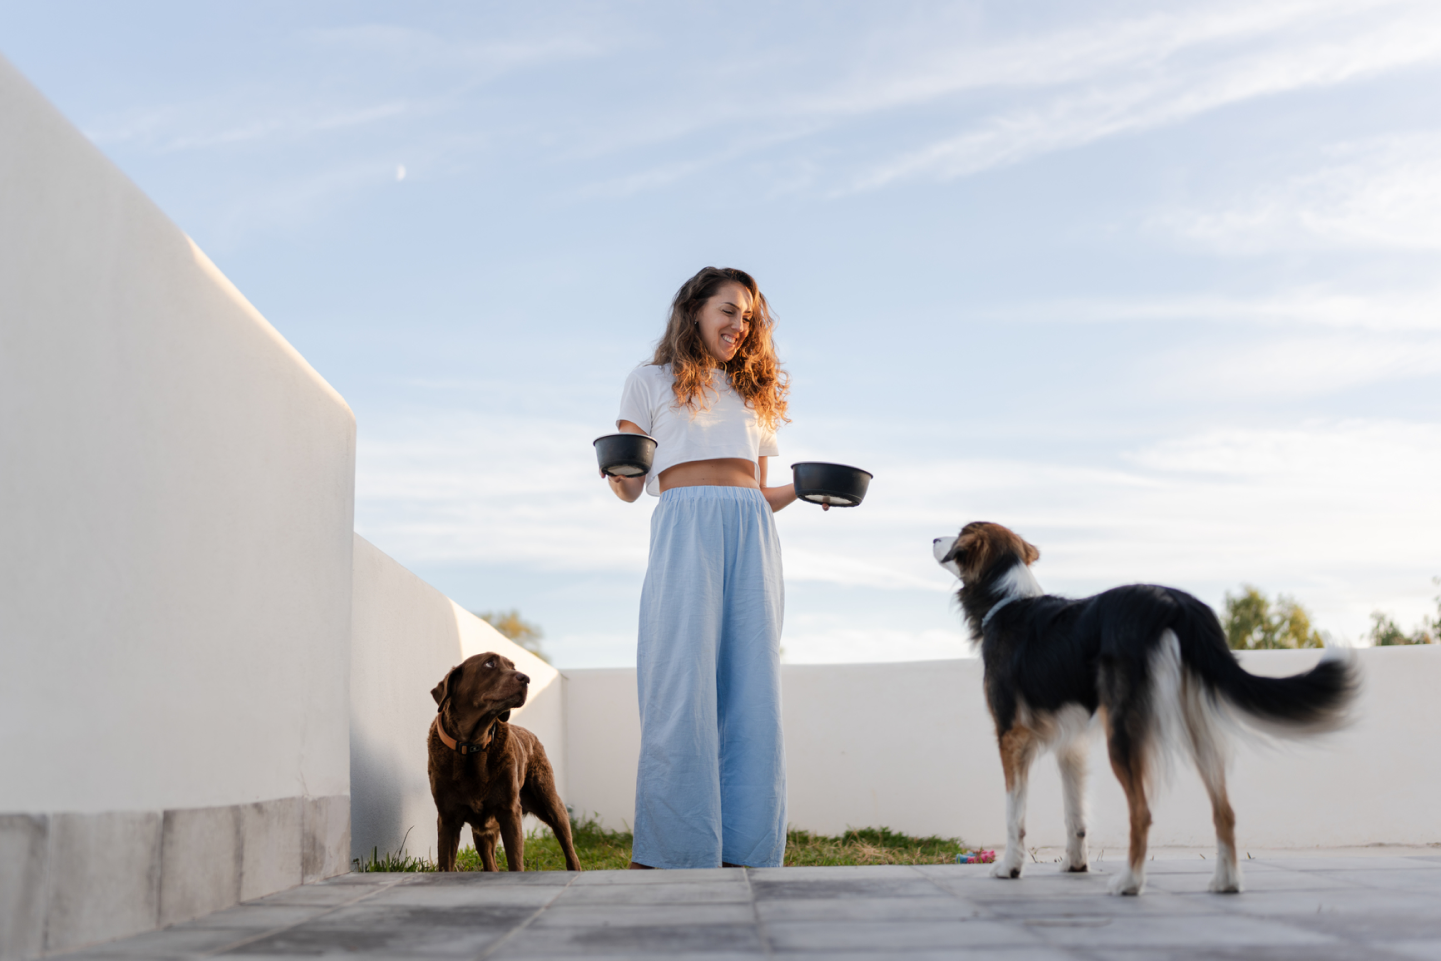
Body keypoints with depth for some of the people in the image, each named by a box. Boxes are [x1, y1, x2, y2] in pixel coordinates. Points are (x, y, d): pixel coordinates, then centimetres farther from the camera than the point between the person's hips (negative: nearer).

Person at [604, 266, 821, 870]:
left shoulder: (754, 393, 27)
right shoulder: (651, 382, 15)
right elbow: (630, 487, 9)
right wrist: (616, 474, -13)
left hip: (752, 538, 4)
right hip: (685, 531, -4)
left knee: (751, 694, -3)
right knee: (682, 689, -11)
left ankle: (743, 853, -1)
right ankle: (664, 856, -7)